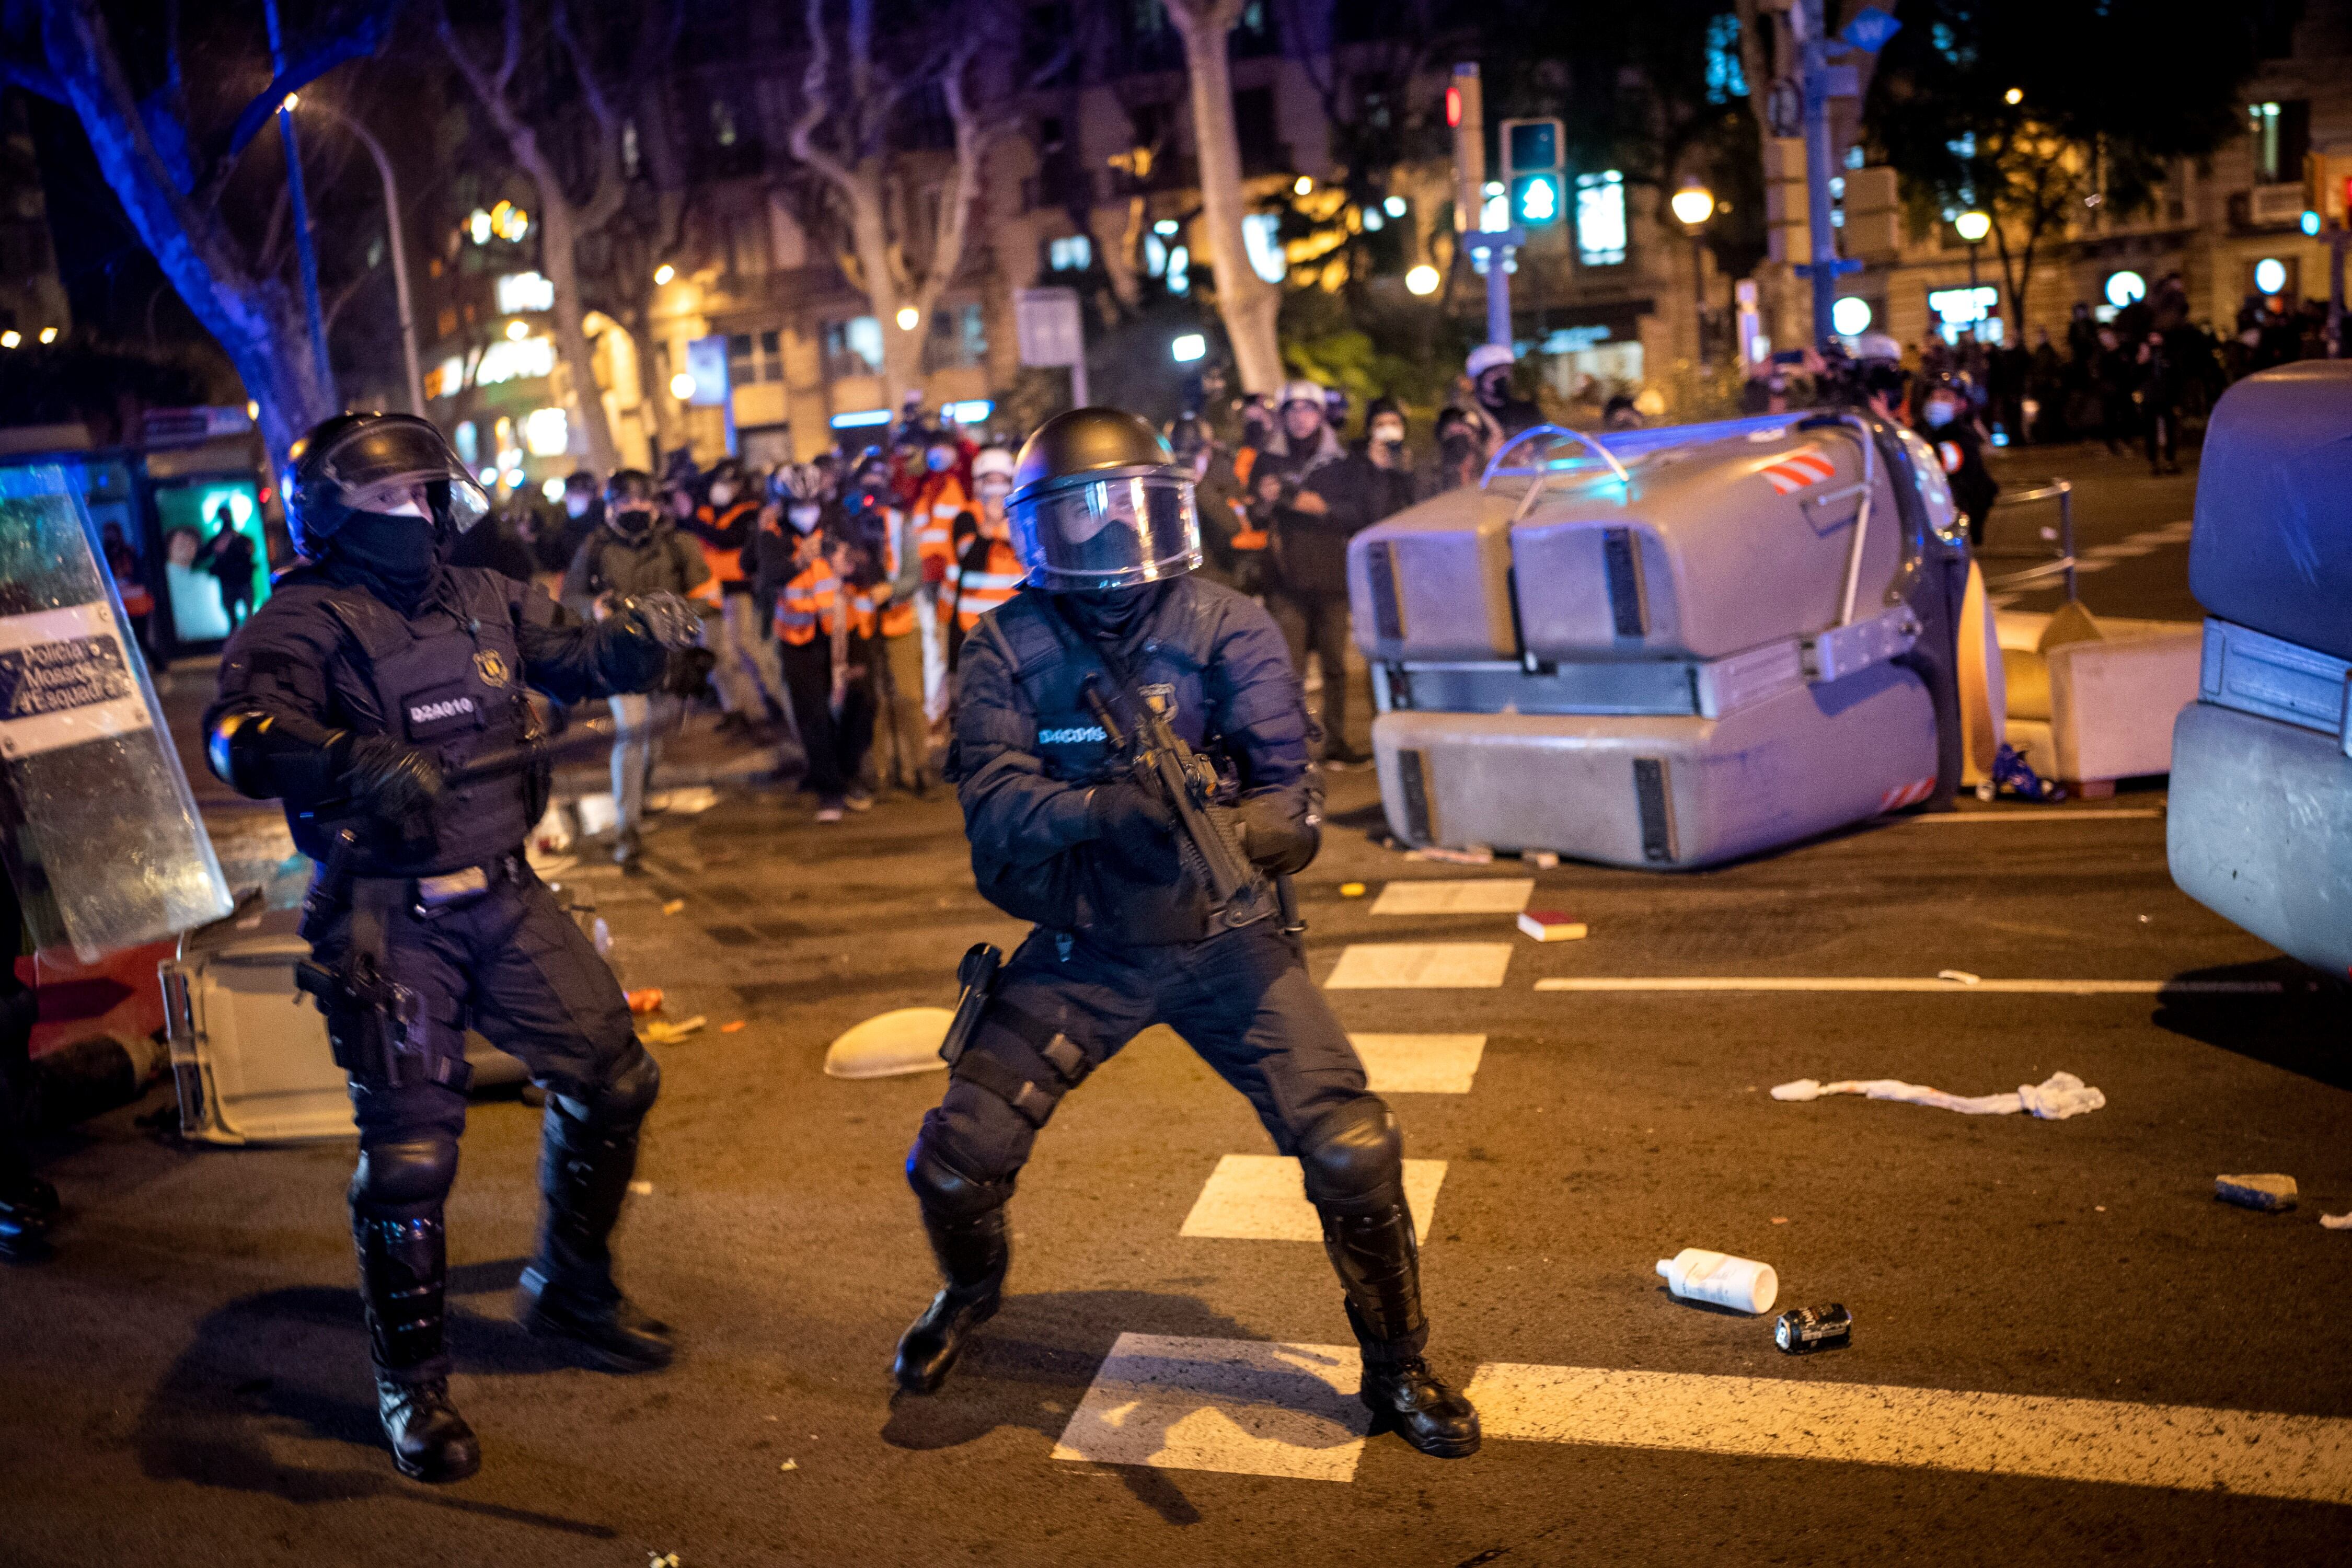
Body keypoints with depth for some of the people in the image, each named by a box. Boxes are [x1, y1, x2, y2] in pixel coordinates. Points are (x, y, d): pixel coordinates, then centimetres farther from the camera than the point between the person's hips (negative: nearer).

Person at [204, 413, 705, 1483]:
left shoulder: (481, 599, 8)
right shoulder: (307, 621, -11)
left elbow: (575, 659, 14)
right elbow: (240, 733, -26)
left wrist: (641, 640, -10)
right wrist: (356, 762, -45)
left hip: (502, 897, 6)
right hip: (387, 920, -6)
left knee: (610, 1078, 10)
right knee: (410, 1146, -4)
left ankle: (571, 1286, 34)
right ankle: (411, 1385, 17)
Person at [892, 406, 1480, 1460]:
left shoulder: (1229, 633, -10)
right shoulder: (1008, 651, -7)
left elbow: (1294, 805, -16)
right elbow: (994, 810, -20)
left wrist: (1232, 832, -38)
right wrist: (1104, 806, -39)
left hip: (1221, 938, -1)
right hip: (1081, 949, 1)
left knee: (1352, 1152, -13)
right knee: (955, 1161, -4)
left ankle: (1397, 1369, 16)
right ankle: (971, 1290, 34)